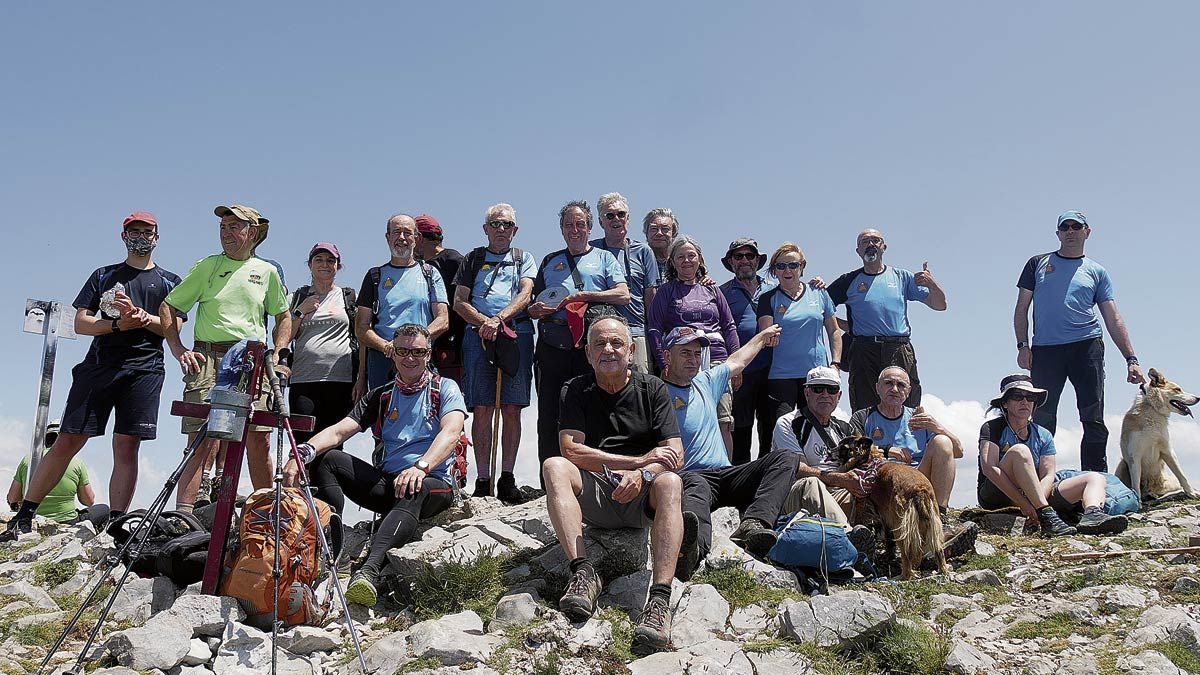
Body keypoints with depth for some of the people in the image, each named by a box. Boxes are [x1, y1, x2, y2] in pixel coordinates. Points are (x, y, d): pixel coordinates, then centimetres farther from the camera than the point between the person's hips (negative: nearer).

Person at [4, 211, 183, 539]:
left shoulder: (170, 282, 17)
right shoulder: (104, 275, 19)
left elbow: (172, 328, 5)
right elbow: (80, 323, 9)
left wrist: (138, 314, -12)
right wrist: (119, 324, -9)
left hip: (144, 370, -1)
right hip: (99, 365, 1)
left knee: (126, 447, -6)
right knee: (67, 442, -2)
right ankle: (24, 515, 5)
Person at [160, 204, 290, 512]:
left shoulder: (267, 271, 15)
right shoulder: (206, 266, 12)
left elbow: (284, 316, 24)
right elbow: (167, 307, 14)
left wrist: (276, 354, 9)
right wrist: (179, 351, 2)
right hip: (207, 358, -1)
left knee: (259, 441, -4)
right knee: (201, 440, -8)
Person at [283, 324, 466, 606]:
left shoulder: (445, 388, 5)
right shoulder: (381, 397, 16)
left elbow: (451, 432, -15)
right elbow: (338, 431, 4)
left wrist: (421, 466, -34)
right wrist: (303, 452, -19)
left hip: (434, 483, -5)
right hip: (387, 482, 5)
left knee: (413, 491, -40)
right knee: (325, 458, -13)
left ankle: (369, 570, -58)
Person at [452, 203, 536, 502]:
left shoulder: (523, 258, 19)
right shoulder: (473, 259, 20)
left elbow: (525, 294, 2)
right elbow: (459, 302, 10)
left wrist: (498, 319, -14)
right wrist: (484, 322, -8)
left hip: (517, 335, 0)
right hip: (479, 335, 0)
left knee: (512, 409, -3)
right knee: (481, 408, -6)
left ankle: (507, 479, 2)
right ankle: (483, 481, -4)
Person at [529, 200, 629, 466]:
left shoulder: (604, 258, 15)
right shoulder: (549, 262, 23)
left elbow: (623, 295, -1)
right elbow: (536, 303, 22)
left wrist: (584, 296, -8)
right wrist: (535, 310, -1)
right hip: (553, 345, 2)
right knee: (549, 415, 0)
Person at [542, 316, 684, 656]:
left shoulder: (652, 389, 7)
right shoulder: (576, 391, 7)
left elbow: (675, 455, -3)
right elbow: (571, 450, -9)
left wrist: (641, 475, -25)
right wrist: (640, 460, -14)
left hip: (640, 500, 0)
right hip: (594, 495, 1)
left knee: (669, 482, -33)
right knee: (553, 466, -26)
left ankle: (660, 598, -47)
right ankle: (582, 572, -37)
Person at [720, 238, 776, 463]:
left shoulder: (771, 290, 15)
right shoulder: (722, 293, 7)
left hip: (771, 369, 3)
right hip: (740, 372, -2)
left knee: (771, 424, 7)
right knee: (741, 428, 4)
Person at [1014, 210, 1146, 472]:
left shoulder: (1097, 272, 16)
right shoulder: (1038, 264, 16)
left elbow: (1114, 320, 12)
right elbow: (1022, 309, 13)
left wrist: (1131, 359, 2)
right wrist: (1023, 346, 0)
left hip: (1086, 345, 1)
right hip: (1045, 349, 0)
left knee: (1094, 421, -4)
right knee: (1042, 419, -2)